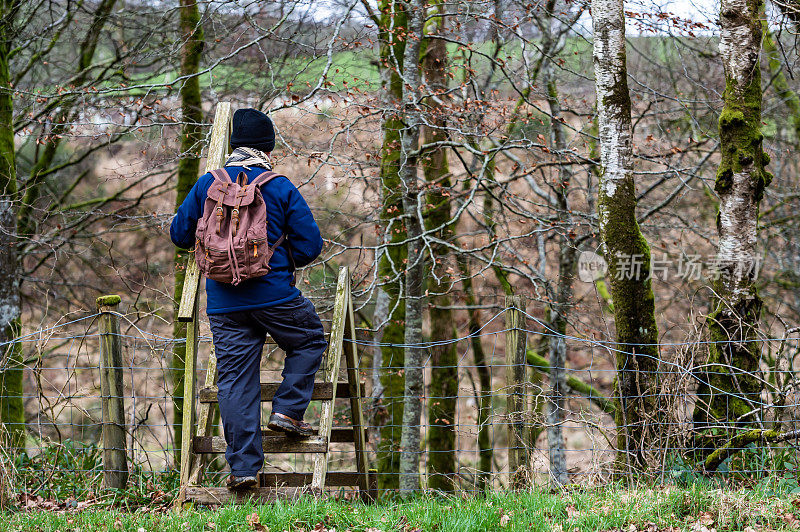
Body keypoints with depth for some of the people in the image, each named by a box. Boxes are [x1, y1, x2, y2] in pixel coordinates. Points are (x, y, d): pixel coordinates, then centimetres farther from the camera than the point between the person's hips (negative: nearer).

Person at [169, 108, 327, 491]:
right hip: (275, 294, -2)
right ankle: (287, 410, 10)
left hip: (223, 303, 3)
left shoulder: (206, 185, 3)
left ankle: (243, 465, 1)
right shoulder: (281, 188, -4)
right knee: (309, 341, 24)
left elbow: (180, 234, 10)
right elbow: (310, 246, -4)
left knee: (234, 379, 4)